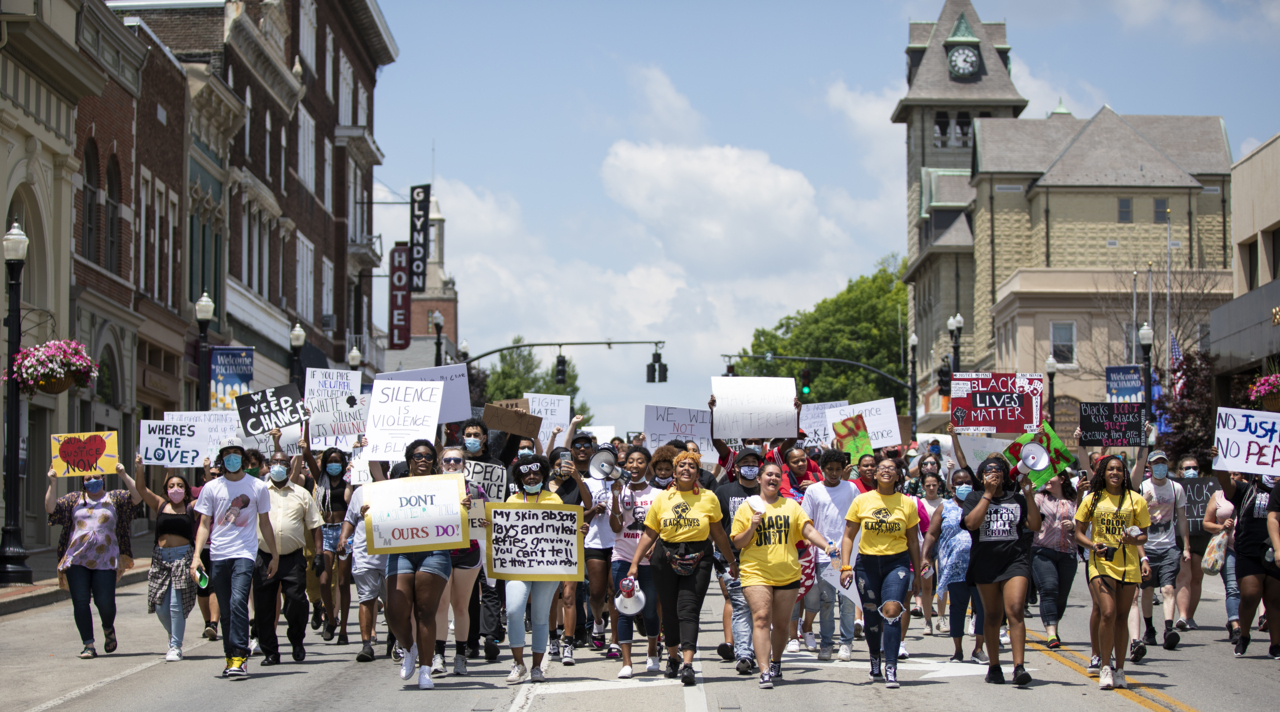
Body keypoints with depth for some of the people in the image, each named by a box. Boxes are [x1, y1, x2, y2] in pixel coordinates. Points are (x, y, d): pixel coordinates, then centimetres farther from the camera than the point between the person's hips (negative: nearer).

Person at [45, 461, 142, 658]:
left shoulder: (114, 498, 12)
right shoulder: (74, 499, 15)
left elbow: (137, 497, -2)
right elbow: (50, 508, 5)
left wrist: (124, 476, -10)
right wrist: (53, 483, -3)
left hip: (105, 561, -1)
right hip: (77, 560, 2)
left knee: (105, 602, -7)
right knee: (80, 603, -4)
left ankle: (108, 629, 26)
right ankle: (88, 645, 4)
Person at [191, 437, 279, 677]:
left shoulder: (257, 487, 7)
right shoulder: (211, 488, 9)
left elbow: (265, 524, 15)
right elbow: (204, 525, 8)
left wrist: (274, 556, 16)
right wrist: (196, 556, -3)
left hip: (245, 552, -2)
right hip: (218, 555, 2)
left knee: (238, 601, -20)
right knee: (226, 610, 6)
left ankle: (239, 657, -22)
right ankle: (230, 657, 17)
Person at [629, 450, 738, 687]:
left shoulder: (708, 498, 4)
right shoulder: (662, 499, 6)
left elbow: (718, 534, 13)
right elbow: (649, 534, 8)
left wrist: (732, 561, 18)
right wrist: (635, 563, 2)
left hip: (698, 559, -2)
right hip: (667, 558, 2)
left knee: (688, 610, -13)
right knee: (669, 611, 8)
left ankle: (688, 665, -20)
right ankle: (673, 657, 30)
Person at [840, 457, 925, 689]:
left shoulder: (907, 503, 3)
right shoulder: (861, 501, 3)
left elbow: (913, 541, 11)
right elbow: (848, 536, 5)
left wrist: (917, 572, 12)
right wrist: (845, 566, -4)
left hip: (897, 562, -1)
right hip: (867, 563, 1)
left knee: (892, 610, -19)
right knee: (871, 616, 8)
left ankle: (891, 669, -20)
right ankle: (875, 661, 32)